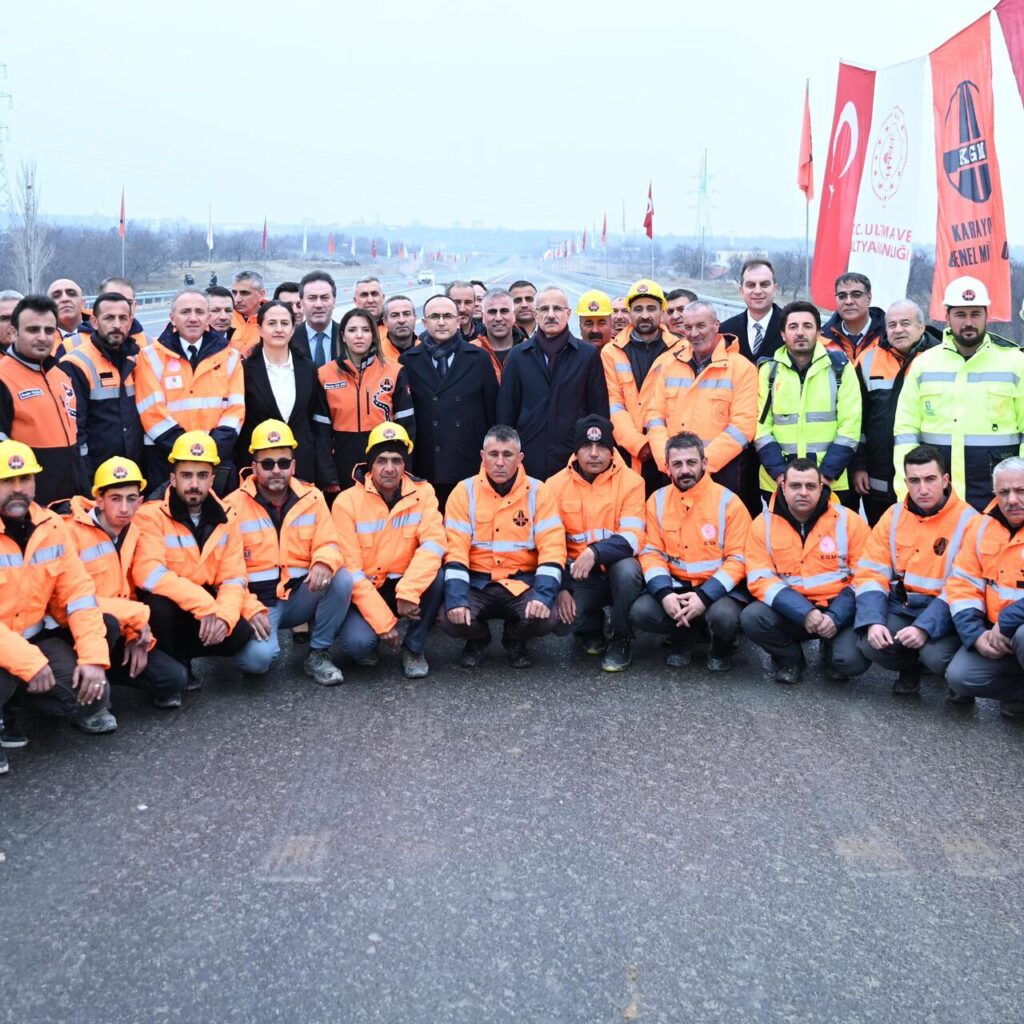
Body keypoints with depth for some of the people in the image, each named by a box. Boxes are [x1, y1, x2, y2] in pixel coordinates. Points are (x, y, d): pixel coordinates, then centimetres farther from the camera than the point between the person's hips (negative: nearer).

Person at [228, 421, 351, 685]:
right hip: (257, 603, -3)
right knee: (256, 657, -31)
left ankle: (318, 654, -6)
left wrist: (324, 563, -28)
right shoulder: (233, 506, -8)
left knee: (341, 579, -25)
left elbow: (327, 544, -2)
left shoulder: (311, 498, 1)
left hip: (300, 597, 4)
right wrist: (250, 609, -20)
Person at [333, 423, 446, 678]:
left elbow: (434, 542, -19)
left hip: (404, 585, 2)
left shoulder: (422, 492, -6)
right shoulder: (347, 502, -12)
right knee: (357, 642, -29)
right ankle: (367, 645, 10)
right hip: (363, 591, -2)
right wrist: (383, 621, -21)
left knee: (437, 577, -29)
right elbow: (350, 569, -15)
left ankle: (413, 648, -5)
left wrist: (408, 591, -35)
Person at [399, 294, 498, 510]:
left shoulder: (479, 358, 7)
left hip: (471, 466, 0)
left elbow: (492, 410, 7)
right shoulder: (408, 361, 7)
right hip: (425, 469, 0)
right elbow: (402, 414, 6)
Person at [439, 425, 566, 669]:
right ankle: (477, 640, 12)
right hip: (477, 583, 0)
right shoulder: (465, 491, -2)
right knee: (451, 619, -27)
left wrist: (543, 594, -24)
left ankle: (515, 640, 10)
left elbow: (552, 548, -9)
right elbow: (455, 549, -8)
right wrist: (456, 599, -22)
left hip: (523, 582, 0)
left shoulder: (538, 491, -2)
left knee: (545, 618, -28)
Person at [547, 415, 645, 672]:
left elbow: (633, 537, -15)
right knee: (556, 615, -26)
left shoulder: (631, 482, -6)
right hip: (576, 574, 1)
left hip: (616, 567, -1)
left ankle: (622, 639, -8)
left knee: (627, 569, -36)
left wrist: (595, 553, -32)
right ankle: (591, 627, 13)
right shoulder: (556, 485, 0)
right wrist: (561, 588, -12)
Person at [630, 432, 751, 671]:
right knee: (640, 612, -24)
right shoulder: (657, 501, 2)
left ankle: (721, 647, 6)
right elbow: (651, 552, 0)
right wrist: (664, 593, -19)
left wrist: (704, 597, -22)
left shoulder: (728, 501, -7)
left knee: (724, 616, -34)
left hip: (718, 588, -3)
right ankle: (684, 636, 9)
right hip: (674, 585, 3)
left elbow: (738, 559, -9)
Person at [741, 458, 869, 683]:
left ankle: (832, 650, 14)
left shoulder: (849, 521, -4)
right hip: (790, 611, 1)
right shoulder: (763, 524, -4)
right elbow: (761, 579, -10)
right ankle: (789, 658, 5)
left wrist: (836, 617, -17)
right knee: (752, 617, -28)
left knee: (851, 661, -27)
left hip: (838, 609, -1)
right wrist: (804, 613, -24)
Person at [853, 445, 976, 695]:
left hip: (945, 613, -3)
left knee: (935, 656, -31)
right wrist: (874, 621, -15)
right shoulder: (893, 515, 3)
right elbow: (871, 573, 1)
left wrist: (925, 627, -25)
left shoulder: (967, 520, -11)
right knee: (871, 645, -23)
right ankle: (910, 668, 11)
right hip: (901, 606, 4)